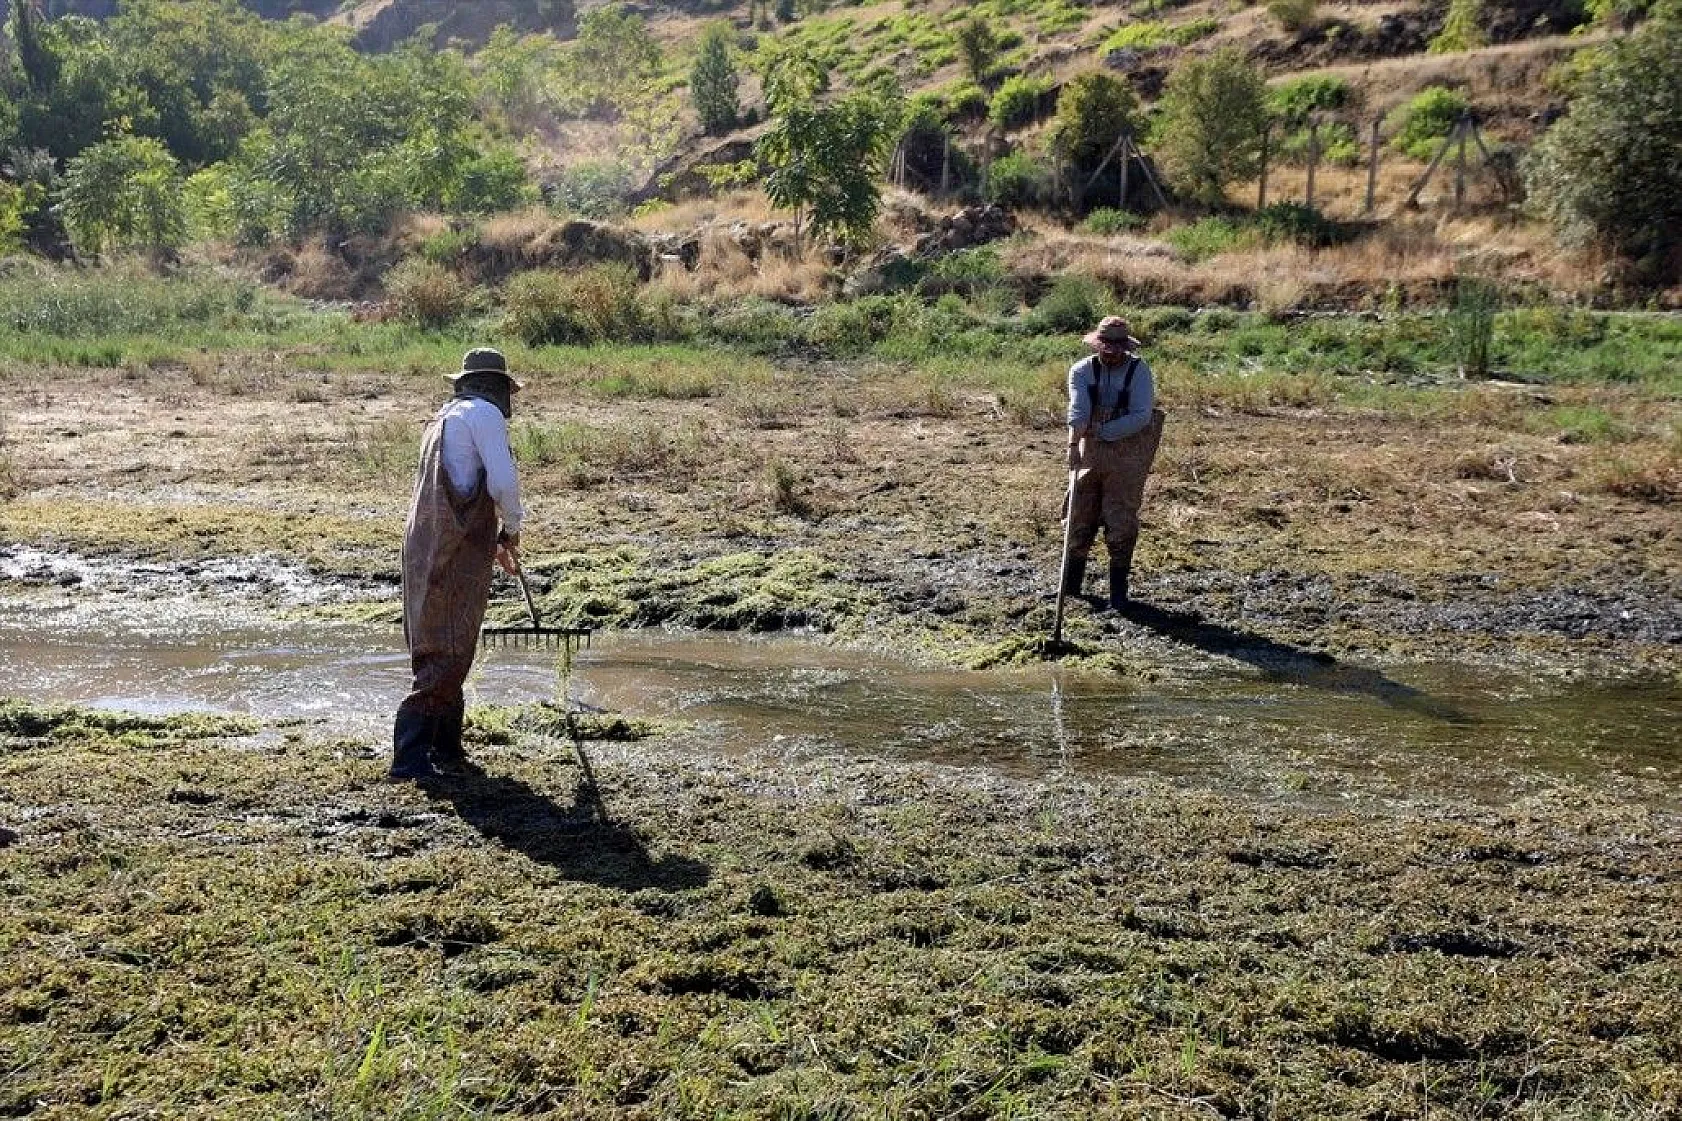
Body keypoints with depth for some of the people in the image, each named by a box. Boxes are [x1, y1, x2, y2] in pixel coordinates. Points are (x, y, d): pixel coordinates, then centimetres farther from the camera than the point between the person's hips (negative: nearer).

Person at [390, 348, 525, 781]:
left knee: (437, 650, 14)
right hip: (459, 554, -9)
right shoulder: (485, 413, -3)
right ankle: (411, 756, -14)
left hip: (424, 548, 9)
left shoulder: (443, 417, 25)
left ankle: (447, 749, 22)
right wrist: (511, 529, 4)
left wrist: (492, 542, 36)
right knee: (449, 652, -9)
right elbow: (503, 482, -14)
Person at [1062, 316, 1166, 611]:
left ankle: (1118, 590, 9)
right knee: (1080, 516, 10)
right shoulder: (1082, 370, 1)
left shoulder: (1139, 371, -6)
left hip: (1127, 456, -3)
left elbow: (1141, 416, -15)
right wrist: (1074, 441, -30)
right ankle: (1071, 583, 24)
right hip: (1090, 452, 3)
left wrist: (1102, 431, -20)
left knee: (1121, 522, 0)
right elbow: (1078, 407, -16)